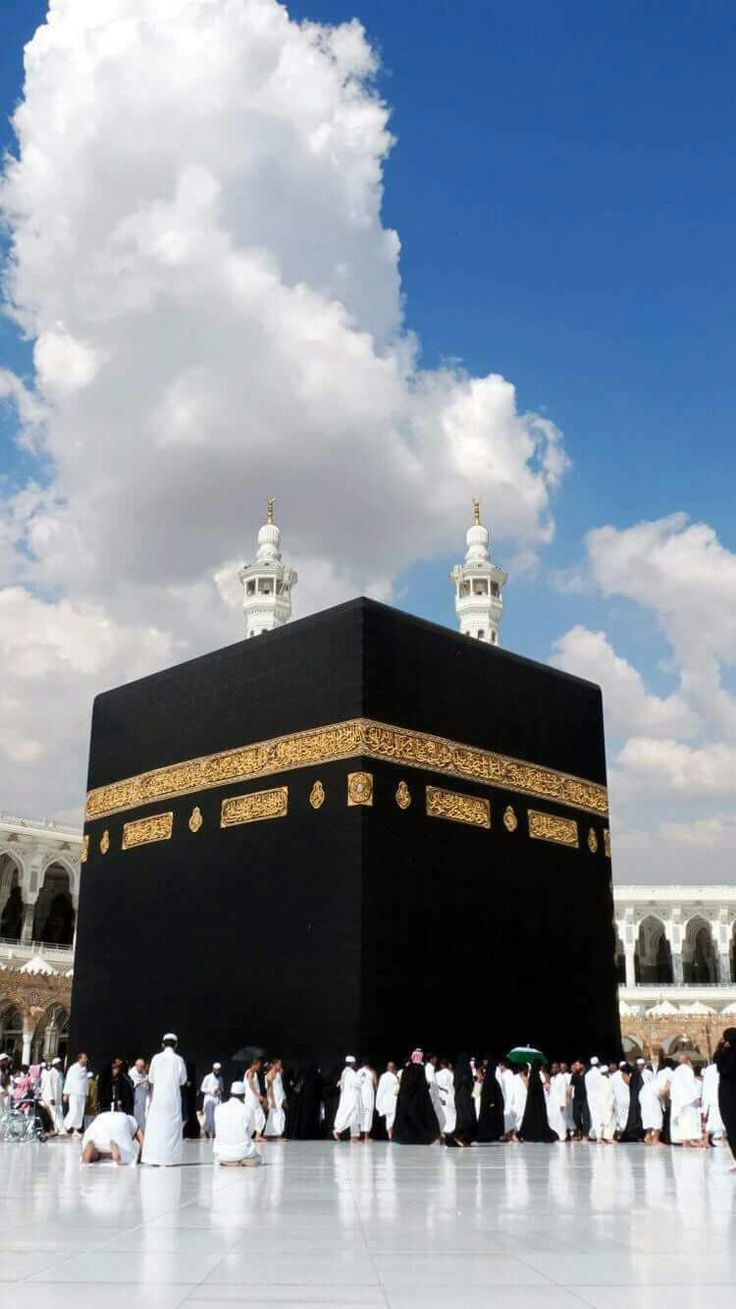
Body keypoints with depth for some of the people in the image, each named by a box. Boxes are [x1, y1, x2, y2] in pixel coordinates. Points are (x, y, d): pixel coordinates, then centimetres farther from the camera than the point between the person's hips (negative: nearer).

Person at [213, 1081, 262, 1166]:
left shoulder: (218, 1108, -1)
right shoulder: (248, 1109, -6)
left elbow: (218, 1132, 8)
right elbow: (250, 1132, 4)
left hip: (222, 1153, 2)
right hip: (242, 1152, -2)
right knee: (258, 1159, 30)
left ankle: (226, 1162, 3)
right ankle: (246, 1162, -3)